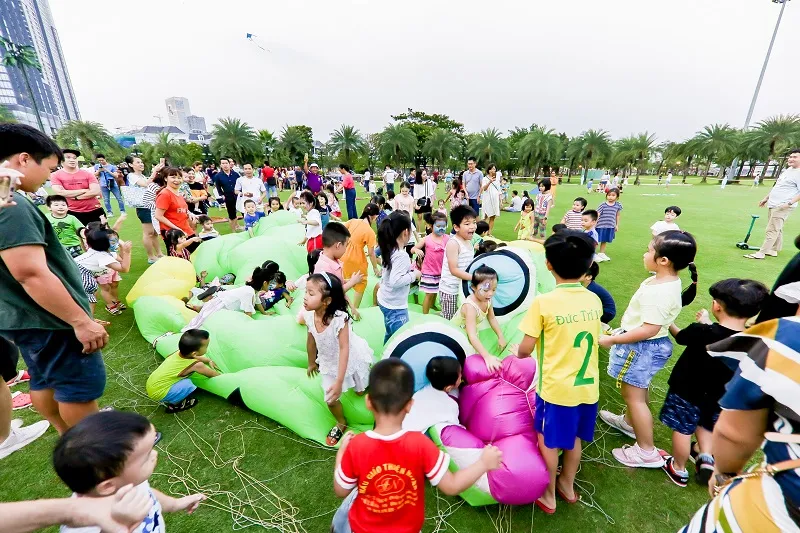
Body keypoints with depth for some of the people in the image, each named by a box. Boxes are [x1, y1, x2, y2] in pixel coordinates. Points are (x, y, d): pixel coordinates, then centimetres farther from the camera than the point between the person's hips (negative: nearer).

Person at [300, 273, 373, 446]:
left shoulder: (340, 318, -39)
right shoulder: (309, 316, -22)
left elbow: (344, 349, -35)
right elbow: (311, 341, -3)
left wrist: (339, 382, -34)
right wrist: (312, 363, 11)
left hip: (352, 358, -4)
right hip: (330, 363, 4)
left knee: (361, 391, 20)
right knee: (330, 400, 9)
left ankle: (366, 380, 57)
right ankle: (341, 423, 40)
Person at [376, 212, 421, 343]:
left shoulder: (389, 249, 2)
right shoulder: (402, 256, -26)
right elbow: (395, 281, -33)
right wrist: (414, 275, -20)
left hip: (385, 301, 9)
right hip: (395, 306, -9)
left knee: (390, 335, 26)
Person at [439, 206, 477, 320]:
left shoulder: (469, 241, 7)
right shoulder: (453, 243, -20)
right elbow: (454, 270, -25)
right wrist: (473, 278, -29)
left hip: (464, 287, 8)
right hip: (450, 289, -8)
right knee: (449, 320, 6)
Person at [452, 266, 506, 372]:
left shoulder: (488, 300, -17)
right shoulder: (470, 306, -41)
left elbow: (492, 318, 4)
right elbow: (472, 336, -48)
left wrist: (501, 337, 4)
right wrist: (487, 356, -56)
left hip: (470, 336, 7)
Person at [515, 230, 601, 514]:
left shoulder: (543, 303, -22)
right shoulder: (595, 301, -4)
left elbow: (525, 350, -17)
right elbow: (586, 339, 8)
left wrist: (518, 351, 5)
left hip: (556, 388, -5)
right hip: (587, 386, 5)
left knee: (549, 442, 17)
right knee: (573, 439, 25)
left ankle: (548, 495, 36)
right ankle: (567, 485, 46)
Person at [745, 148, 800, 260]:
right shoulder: (788, 170, 16)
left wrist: (789, 203, -25)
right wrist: (766, 198, 24)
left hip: (783, 207, -9)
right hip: (774, 205, 9)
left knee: (771, 230, -10)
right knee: (777, 229, 16)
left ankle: (761, 253, -11)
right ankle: (774, 251, 24)